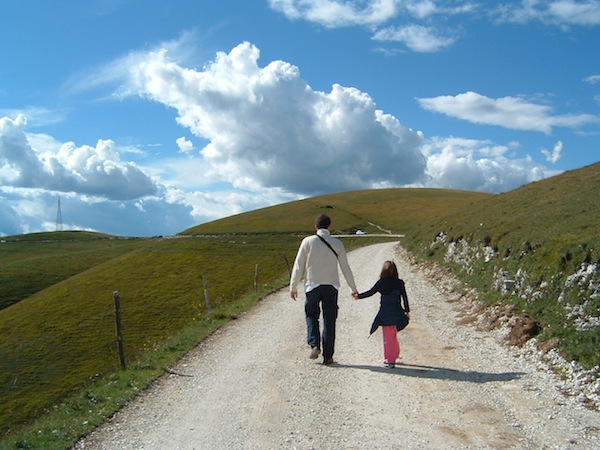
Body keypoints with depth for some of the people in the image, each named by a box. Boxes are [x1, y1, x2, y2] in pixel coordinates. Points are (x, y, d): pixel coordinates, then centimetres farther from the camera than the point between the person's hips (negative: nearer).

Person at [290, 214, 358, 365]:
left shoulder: (308, 241, -2)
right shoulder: (337, 244, 0)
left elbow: (299, 266, -2)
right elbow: (345, 267, 4)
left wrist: (293, 287, 5)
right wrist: (353, 288, 13)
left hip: (312, 285, -1)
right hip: (331, 286, 1)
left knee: (311, 315, 17)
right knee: (329, 320, 6)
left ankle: (314, 345, -3)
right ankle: (328, 355, 7)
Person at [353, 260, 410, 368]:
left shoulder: (381, 283, -4)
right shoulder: (399, 283, 2)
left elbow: (370, 292, 2)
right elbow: (404, 298, 3)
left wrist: (359, 296, 15)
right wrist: (407, 311, 11)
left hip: (385, 314, -3)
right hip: (396, 313, 3)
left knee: (388, 337, 0)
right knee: (393, 336, 19)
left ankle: (390, 360, -3)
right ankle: (394, 356, 28)